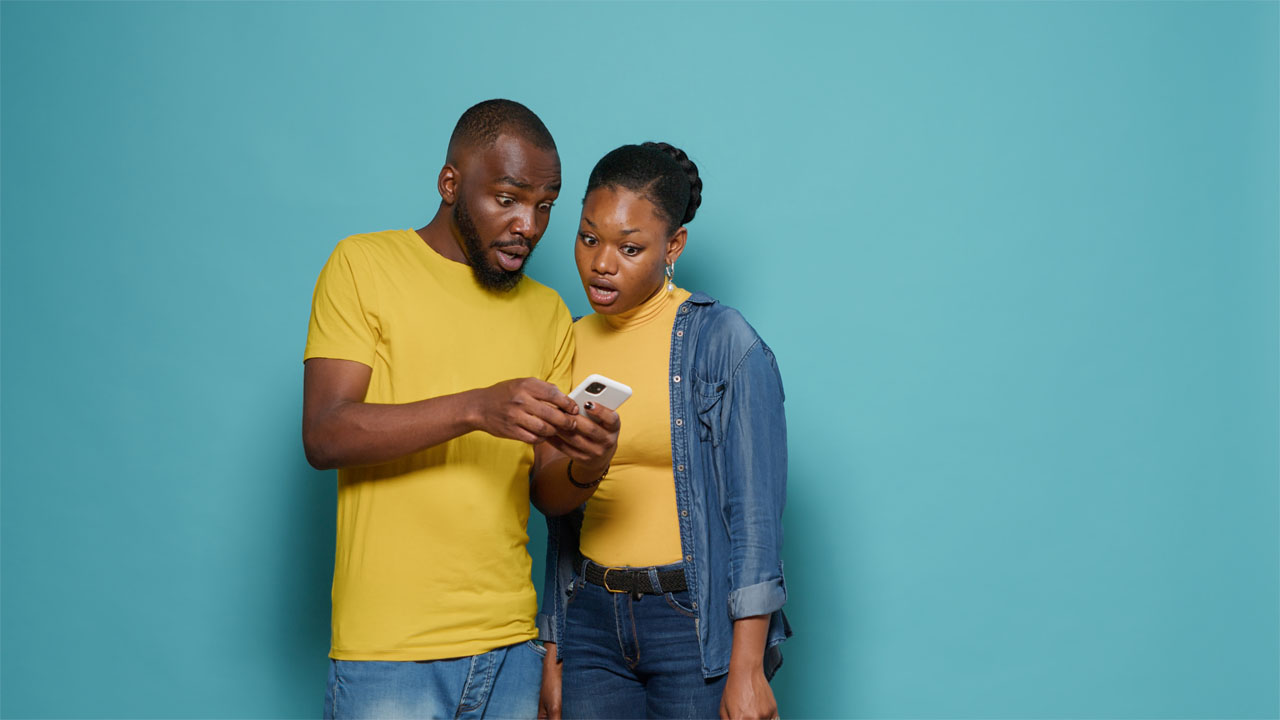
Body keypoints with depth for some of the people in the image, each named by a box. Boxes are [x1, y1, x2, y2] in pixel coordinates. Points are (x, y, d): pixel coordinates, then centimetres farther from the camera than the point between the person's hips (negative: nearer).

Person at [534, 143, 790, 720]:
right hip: (592, 621, 4)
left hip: (697, 623, -4)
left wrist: (747, 669, -15)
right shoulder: (569, 345, 6)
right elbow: (561, 519, 11)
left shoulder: (722, 341, -9)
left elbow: (755, 512, -12)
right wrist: (554, 653, 11)